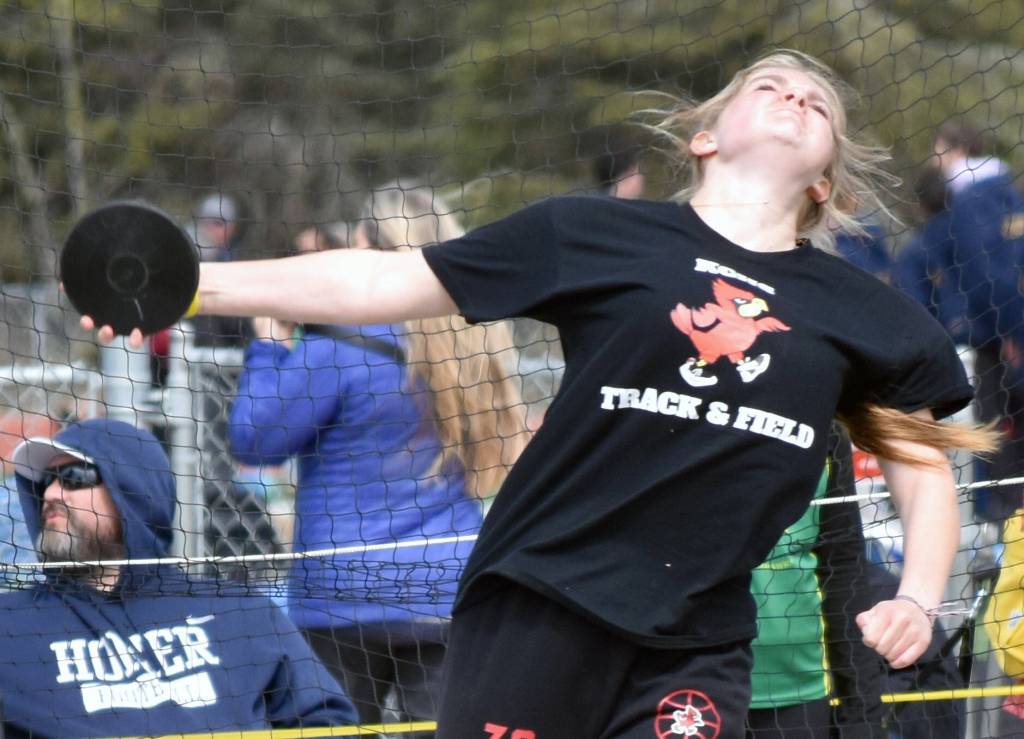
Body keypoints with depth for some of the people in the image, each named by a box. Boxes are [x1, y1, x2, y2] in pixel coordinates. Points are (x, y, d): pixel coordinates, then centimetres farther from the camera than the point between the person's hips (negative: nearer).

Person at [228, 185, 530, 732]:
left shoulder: (335, 350, -12)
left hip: (348, 597, -4)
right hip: (451, 592, 4)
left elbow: (253, 441, -3)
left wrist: (271, 346, 9)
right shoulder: (472, 342, 3)